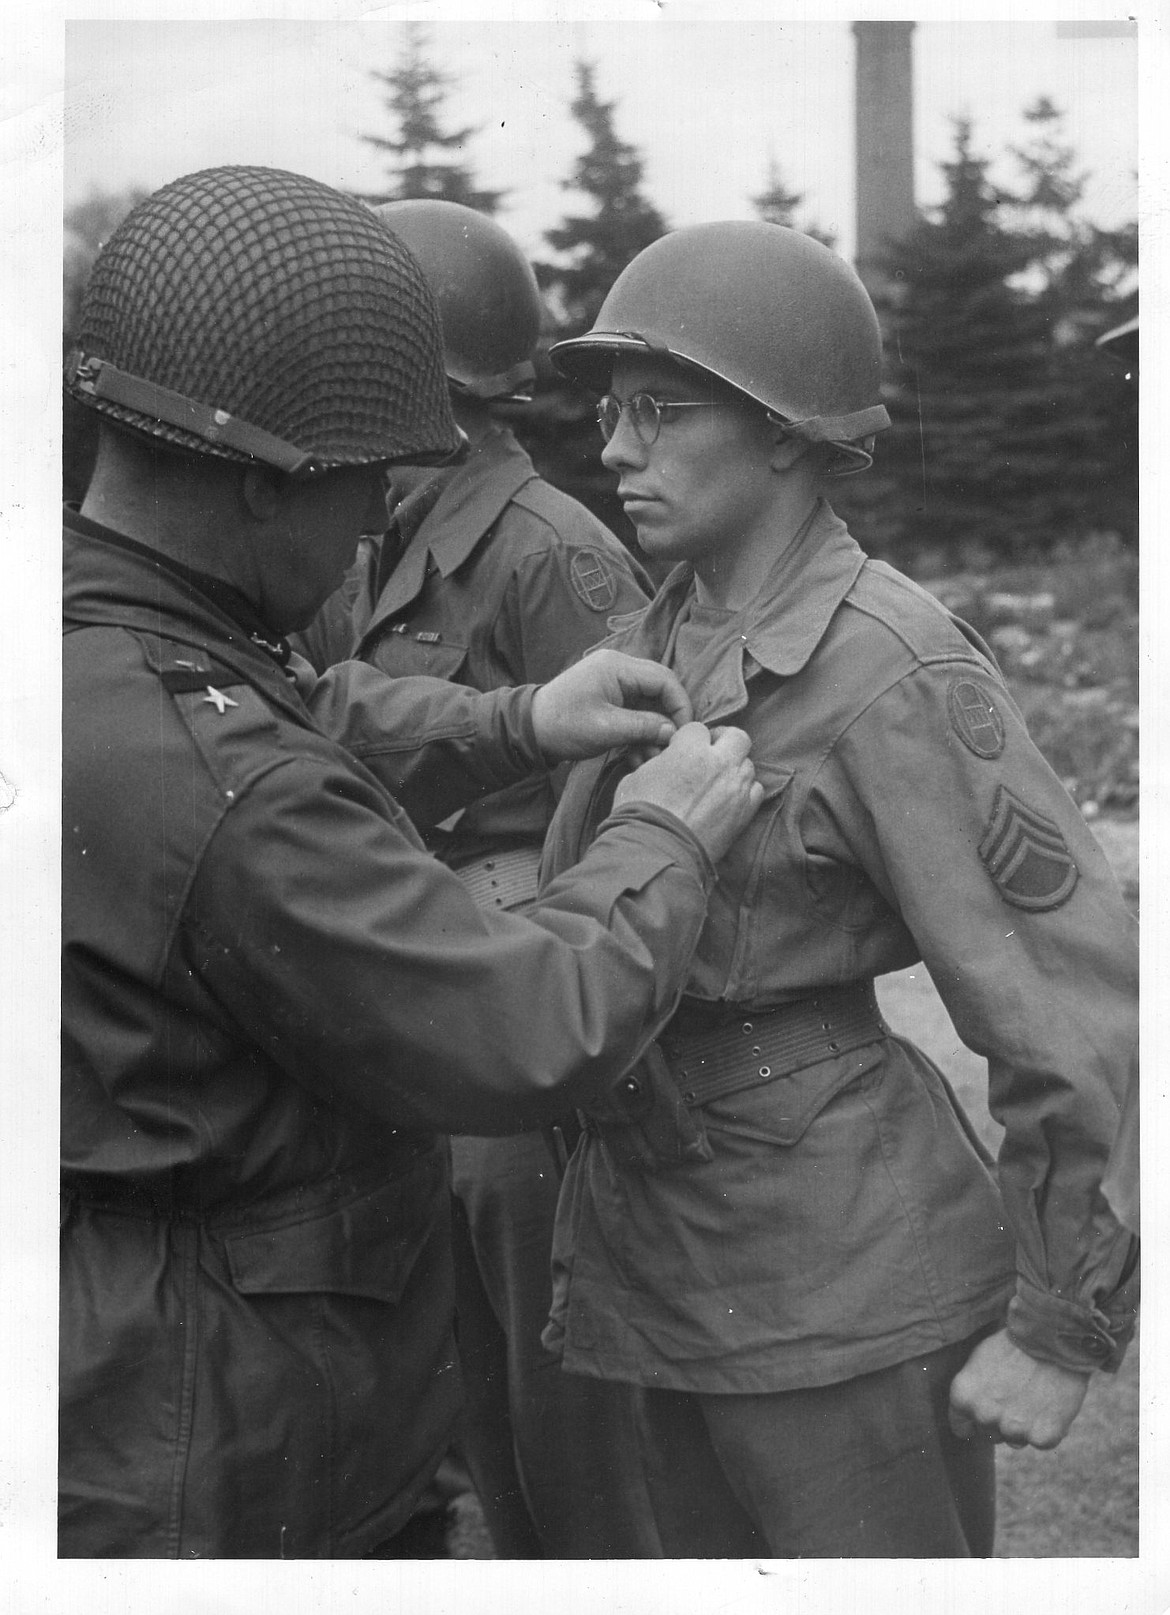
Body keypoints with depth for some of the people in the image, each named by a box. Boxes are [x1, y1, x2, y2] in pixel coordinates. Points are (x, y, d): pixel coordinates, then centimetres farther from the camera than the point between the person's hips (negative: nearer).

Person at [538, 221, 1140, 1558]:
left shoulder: (892, 666, -17)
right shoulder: (660, 636, 7)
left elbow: (1081, 995, -18)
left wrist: (1061, 1329, -15)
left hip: (844, 1273, -8)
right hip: (672, 1263, 8)